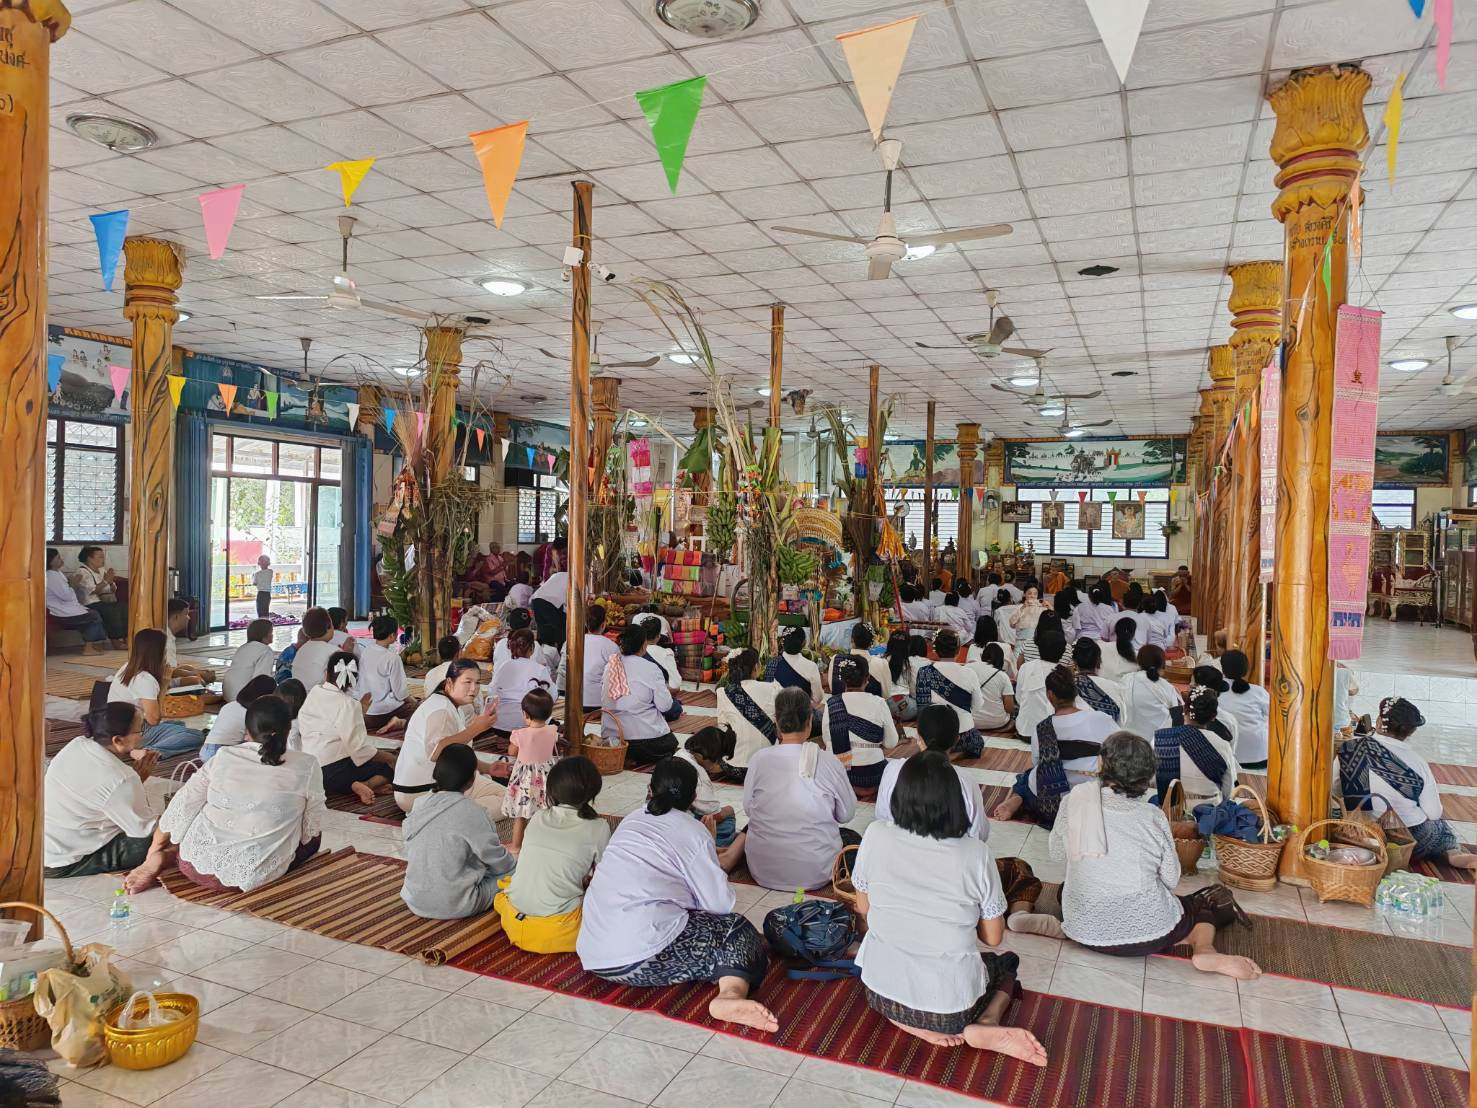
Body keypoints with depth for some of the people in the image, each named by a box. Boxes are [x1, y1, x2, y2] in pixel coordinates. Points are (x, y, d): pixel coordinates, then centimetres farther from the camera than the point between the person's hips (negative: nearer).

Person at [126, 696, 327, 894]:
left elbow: (182, 807, 3)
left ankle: (157, 857, 11)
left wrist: (156, 847, 22)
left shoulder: (224, 758, -4)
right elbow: (310, 830, -2)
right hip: (259, 876, -5)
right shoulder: (307, 767, -10)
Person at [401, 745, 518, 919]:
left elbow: (409, 853, 12)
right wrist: (514, 861, 14)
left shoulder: (419, 806, -2)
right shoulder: (473, 812, -20)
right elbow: (498, 861, -10)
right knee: (514, 871, 11)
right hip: (455, 906, -6)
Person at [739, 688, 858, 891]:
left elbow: (748, 809, 2)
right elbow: (847, 814, -1)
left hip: (763, 872, 2)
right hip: (815, 874, -2)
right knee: (852, 837, 26)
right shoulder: (830, 762, -13)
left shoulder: (759, 759, -10)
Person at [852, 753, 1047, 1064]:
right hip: (950, 1006, -1)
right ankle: (986, 1024, 0)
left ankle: (920, 1026, 7)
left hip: (881, 994, 1)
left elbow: (864, 909, 3)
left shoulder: (875, 836, -13)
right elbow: (993, 937, -4)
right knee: (1008, 962, 29)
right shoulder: (976, 854, -16)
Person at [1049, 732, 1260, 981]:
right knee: (1201, 906, 27)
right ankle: (1204, 949, -3)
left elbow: (1057, 853, 2)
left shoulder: (1076, 799, -9)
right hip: (1144, 933, -1)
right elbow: (1171, 879, -2)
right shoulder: (1153, 817, -13)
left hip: (1084, 932, 1)